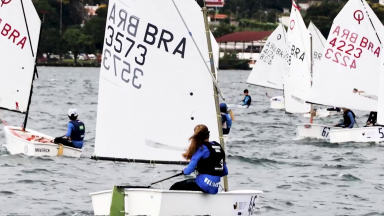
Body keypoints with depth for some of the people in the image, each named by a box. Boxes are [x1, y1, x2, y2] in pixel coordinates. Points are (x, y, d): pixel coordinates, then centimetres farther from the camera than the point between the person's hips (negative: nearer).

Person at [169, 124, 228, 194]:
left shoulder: (202, 148, -8)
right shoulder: (219, 147, 12)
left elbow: (189, 170, -10)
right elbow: (225, 172, 17)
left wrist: (184, 171, 12)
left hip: (203, 185, -8)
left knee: (175, 187, 3)